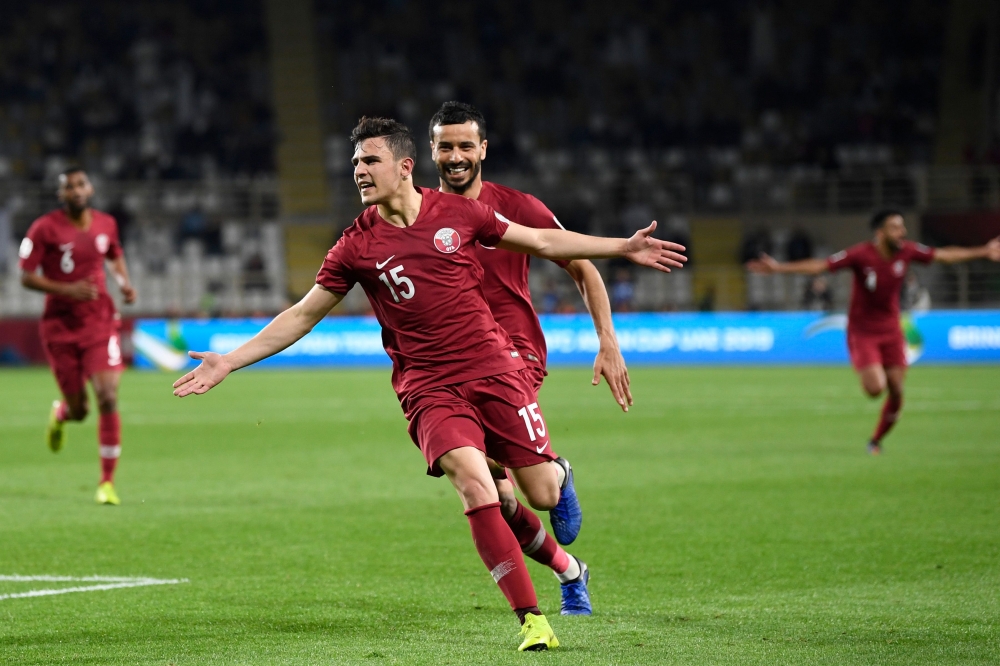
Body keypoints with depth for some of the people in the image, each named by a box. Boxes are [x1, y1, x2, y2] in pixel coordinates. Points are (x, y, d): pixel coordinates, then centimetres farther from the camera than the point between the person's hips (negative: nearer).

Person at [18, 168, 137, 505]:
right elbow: (26, 276, -9)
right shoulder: (45, 229, -9)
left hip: (99, 322, 2)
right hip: (60, 325, -2)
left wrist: (125, 282, 4)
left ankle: (107, 482, -6)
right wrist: (66, 289, -21)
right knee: (78, 409, 5)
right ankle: (61, 413, 47)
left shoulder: (106, 224, 4)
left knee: (108, 398, -14)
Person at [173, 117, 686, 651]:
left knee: (543, 496, -4)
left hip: (494, 369, 1)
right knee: (474, 487, -25)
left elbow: (541, 241, 12)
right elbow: (302, 315, 6)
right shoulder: (357, 246, -1)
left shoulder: (456, 213, 0)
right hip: (429, 390, -1)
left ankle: (556, 470, 37)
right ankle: (532, 619, -19)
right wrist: (229, 362, 0)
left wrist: (622, 247, 12)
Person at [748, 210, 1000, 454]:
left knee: (896, 393, 0)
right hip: (862, 331, -4)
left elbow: (944, 255, 8)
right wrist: (778, 268, -31)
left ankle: (876, 441, 21)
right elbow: (819, 266, -23)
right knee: (875, 388, -19)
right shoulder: (861, 255, -20)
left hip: (891, 330, 4)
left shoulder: (907, 251, -7)